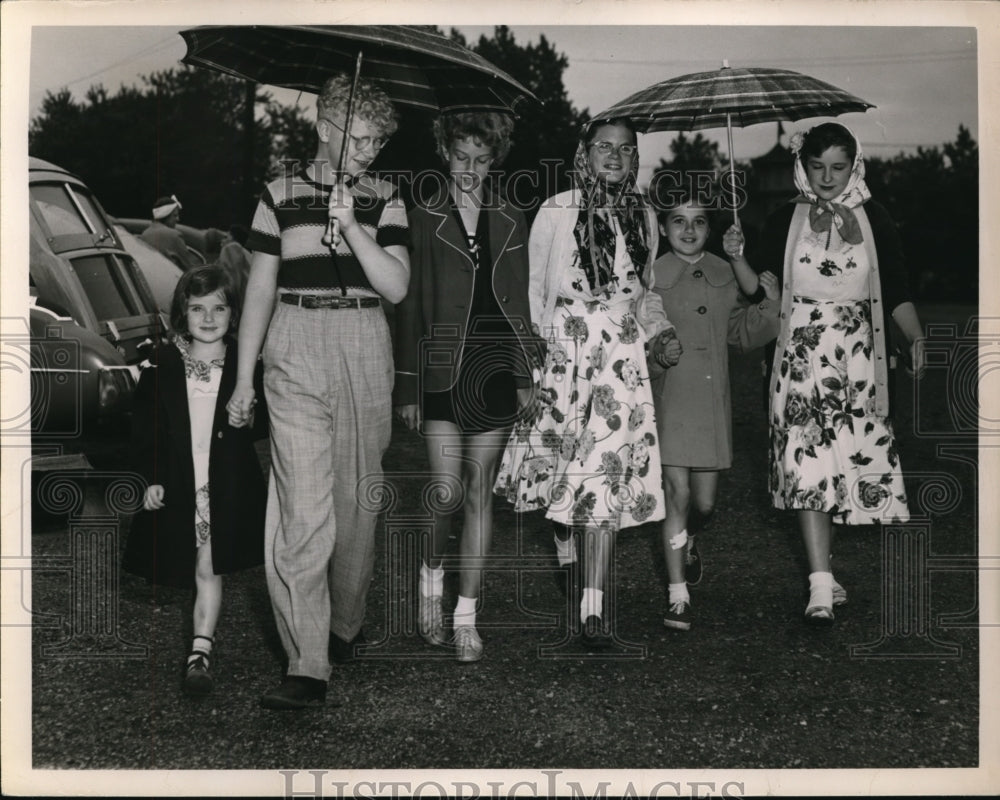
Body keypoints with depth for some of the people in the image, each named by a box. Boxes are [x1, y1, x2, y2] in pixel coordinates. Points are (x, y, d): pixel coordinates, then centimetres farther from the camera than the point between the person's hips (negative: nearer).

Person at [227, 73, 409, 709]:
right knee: (303, 508, -11)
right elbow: (260, 290, 8)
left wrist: (351, 227, -14)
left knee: (356, 501, 10)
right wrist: (244, 378, 7)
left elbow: (396, 287, -2)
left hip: (365, 357, 2)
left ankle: (346, 625, 32)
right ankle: (308, 668, -11)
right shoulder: (281, 196, 5)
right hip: (296, 356, -2)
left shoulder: (385, 200, 8)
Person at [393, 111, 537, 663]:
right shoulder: (423, 221, 3)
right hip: (442, 368, -2)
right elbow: (408, 306, 2)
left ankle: (466, 615, 12)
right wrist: (407, 386, -2)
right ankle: (432, 573, 22)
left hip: (494, 368, 2)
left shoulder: (510, 224, 11)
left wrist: (524, 376, 6)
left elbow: (520, 303, 13)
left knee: (480, 492, 4)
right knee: (446, 491, -9)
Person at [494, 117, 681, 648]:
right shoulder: (557, 211, 2)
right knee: (561, 463, -1)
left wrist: (662, 334, 7)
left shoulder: (642, 217, 14)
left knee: (610, 475, -6)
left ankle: (594, 604, -5)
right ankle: (564, 544, 28)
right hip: (563, 352, -2)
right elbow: (532, 288, 3)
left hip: (621, 360, 2)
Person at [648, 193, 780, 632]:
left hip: (712, 402, 4)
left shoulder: (725, 275, 6)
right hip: (667, 397, -3)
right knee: (677, 493, -7)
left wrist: (770, 304, -2)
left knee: (704, 501, 9)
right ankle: (678, 597, 3)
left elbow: (744, 335, 12)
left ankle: (686, 540, 46)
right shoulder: (651, 277, -5)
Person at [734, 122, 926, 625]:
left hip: (857, 359, 2)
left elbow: (897, 292, 6)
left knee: (851, 461, 3)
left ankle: (819, 562, 22)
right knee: (807, 460, -12)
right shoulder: (784, 221, 6)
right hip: (801, 356, -2)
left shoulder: (874, 220, 8)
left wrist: (916, 338, -7)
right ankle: (821, 584, -14)